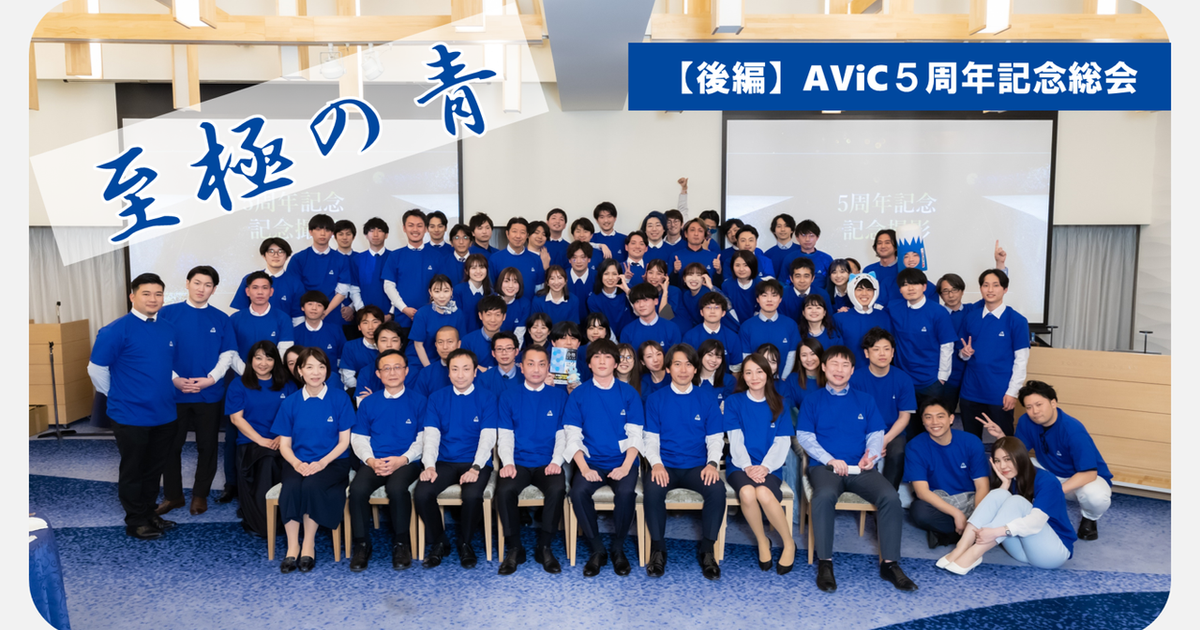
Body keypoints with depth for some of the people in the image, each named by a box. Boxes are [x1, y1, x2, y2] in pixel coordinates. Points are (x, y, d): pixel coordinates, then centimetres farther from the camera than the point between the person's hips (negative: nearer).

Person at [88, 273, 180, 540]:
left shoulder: (170, 330, 4)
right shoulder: (117, 330, -12)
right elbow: (96, 368, -8)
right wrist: (117, 397, 1)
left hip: (165, 415, 5)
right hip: (130, 416, -5)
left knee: (154, 469, 17)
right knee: (132, 471, 9)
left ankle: (149, 513, 32)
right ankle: (136, 522, 21)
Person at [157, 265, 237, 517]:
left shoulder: (221, 319, 4)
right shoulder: (168, 313, 0)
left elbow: (228, 354, 2)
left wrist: (210, 378, -13)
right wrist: (174, 379, -14)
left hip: (210, 394, 1)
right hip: (175, 392, -1)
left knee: (207, 446, 8)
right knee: (171, 446, 8)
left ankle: (200, 495, 22)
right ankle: (172, 495, 23)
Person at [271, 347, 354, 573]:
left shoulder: (340, 399, 0)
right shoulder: (290, 403, 6)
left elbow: (344, 442, -1)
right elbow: (284, 444, 7)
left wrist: (322, 463, -16)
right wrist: (297, 463, -13)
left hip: (332, 462, -2)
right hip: (299, 463, 2)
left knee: (311, 485, -32)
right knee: (291, 487, -31)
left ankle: (309, 544, -14)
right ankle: (292, 546, -17)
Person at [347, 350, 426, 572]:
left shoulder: (418, 401, 6)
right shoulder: (368, 403, 16)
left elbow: (423, 438, 2)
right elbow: (358, 438, 12)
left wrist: (403, 459, -13)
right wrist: (371, 460, -7)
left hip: (407, 462, -2)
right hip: (374, 461, 3)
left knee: (396, 488, -35)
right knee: (357, 488, -29)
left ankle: (400, 543, -13)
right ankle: (361, 544, -9)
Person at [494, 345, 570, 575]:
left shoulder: (559, 396, 9)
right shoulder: (509, 397, 9)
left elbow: (562, 435, 6)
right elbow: (505, 435, 5)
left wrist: (556, 461, -10)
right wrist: (507, 462, -11)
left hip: (548, 463, 0)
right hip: (518, 462, 1)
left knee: (557, 489, -32)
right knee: (504, 490, -31)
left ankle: (544, 547, -11)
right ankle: (514, 548, -9)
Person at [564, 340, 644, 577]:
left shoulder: (628, 393, 5)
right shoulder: (578, 394, 5)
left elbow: (635, 436, 1)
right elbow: (573, 437, 1)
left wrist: (625, 467, -15)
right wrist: (584, 468, -15)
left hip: (622, 461, 0)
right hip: (591, 461, 0)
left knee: (626, 492, -31)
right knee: (578, 492, -30)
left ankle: (618, 549, -5)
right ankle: (597, 550, -8)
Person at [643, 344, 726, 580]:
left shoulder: (707, 398, 8)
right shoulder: (656, 399, 7)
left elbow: (715, 438, 7)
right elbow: (650, 438, 4)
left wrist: (712, 463, -12)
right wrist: (656, 463, -14)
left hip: (698, 465, 1)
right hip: (665, 465, 0)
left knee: (717, 489, -31)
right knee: (653, 490, -33)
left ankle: (707, 550, -10)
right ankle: (657, 549, -10)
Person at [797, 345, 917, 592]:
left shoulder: (865, 400, 18)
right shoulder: (813, 399, 11)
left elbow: (876, 434, 13)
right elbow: (804, 436, 3)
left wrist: (871, 456, -9)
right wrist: (830, 460, -11)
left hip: (860, 468, 2)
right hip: (824, 466, -2)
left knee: (890, 496, -26)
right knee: (824, 495, -36)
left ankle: (889, 563, -14)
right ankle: (824, 563, -24)